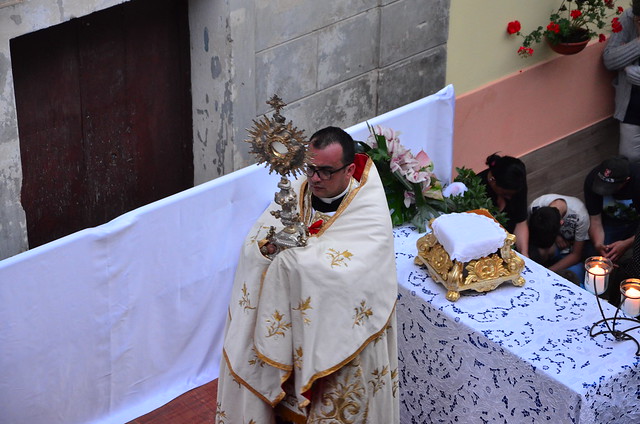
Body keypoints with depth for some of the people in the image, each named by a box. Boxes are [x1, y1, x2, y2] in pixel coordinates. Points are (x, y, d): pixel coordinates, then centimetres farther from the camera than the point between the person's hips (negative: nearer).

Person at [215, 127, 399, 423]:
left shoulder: (370, 212, -15)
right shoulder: (295, 193, 0)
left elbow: (350, 275, -28)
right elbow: (251, 246, -1)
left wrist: (292, 253, -28)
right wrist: (267, 247, -24)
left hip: (340, 333, -4)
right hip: (284, 324, 4)